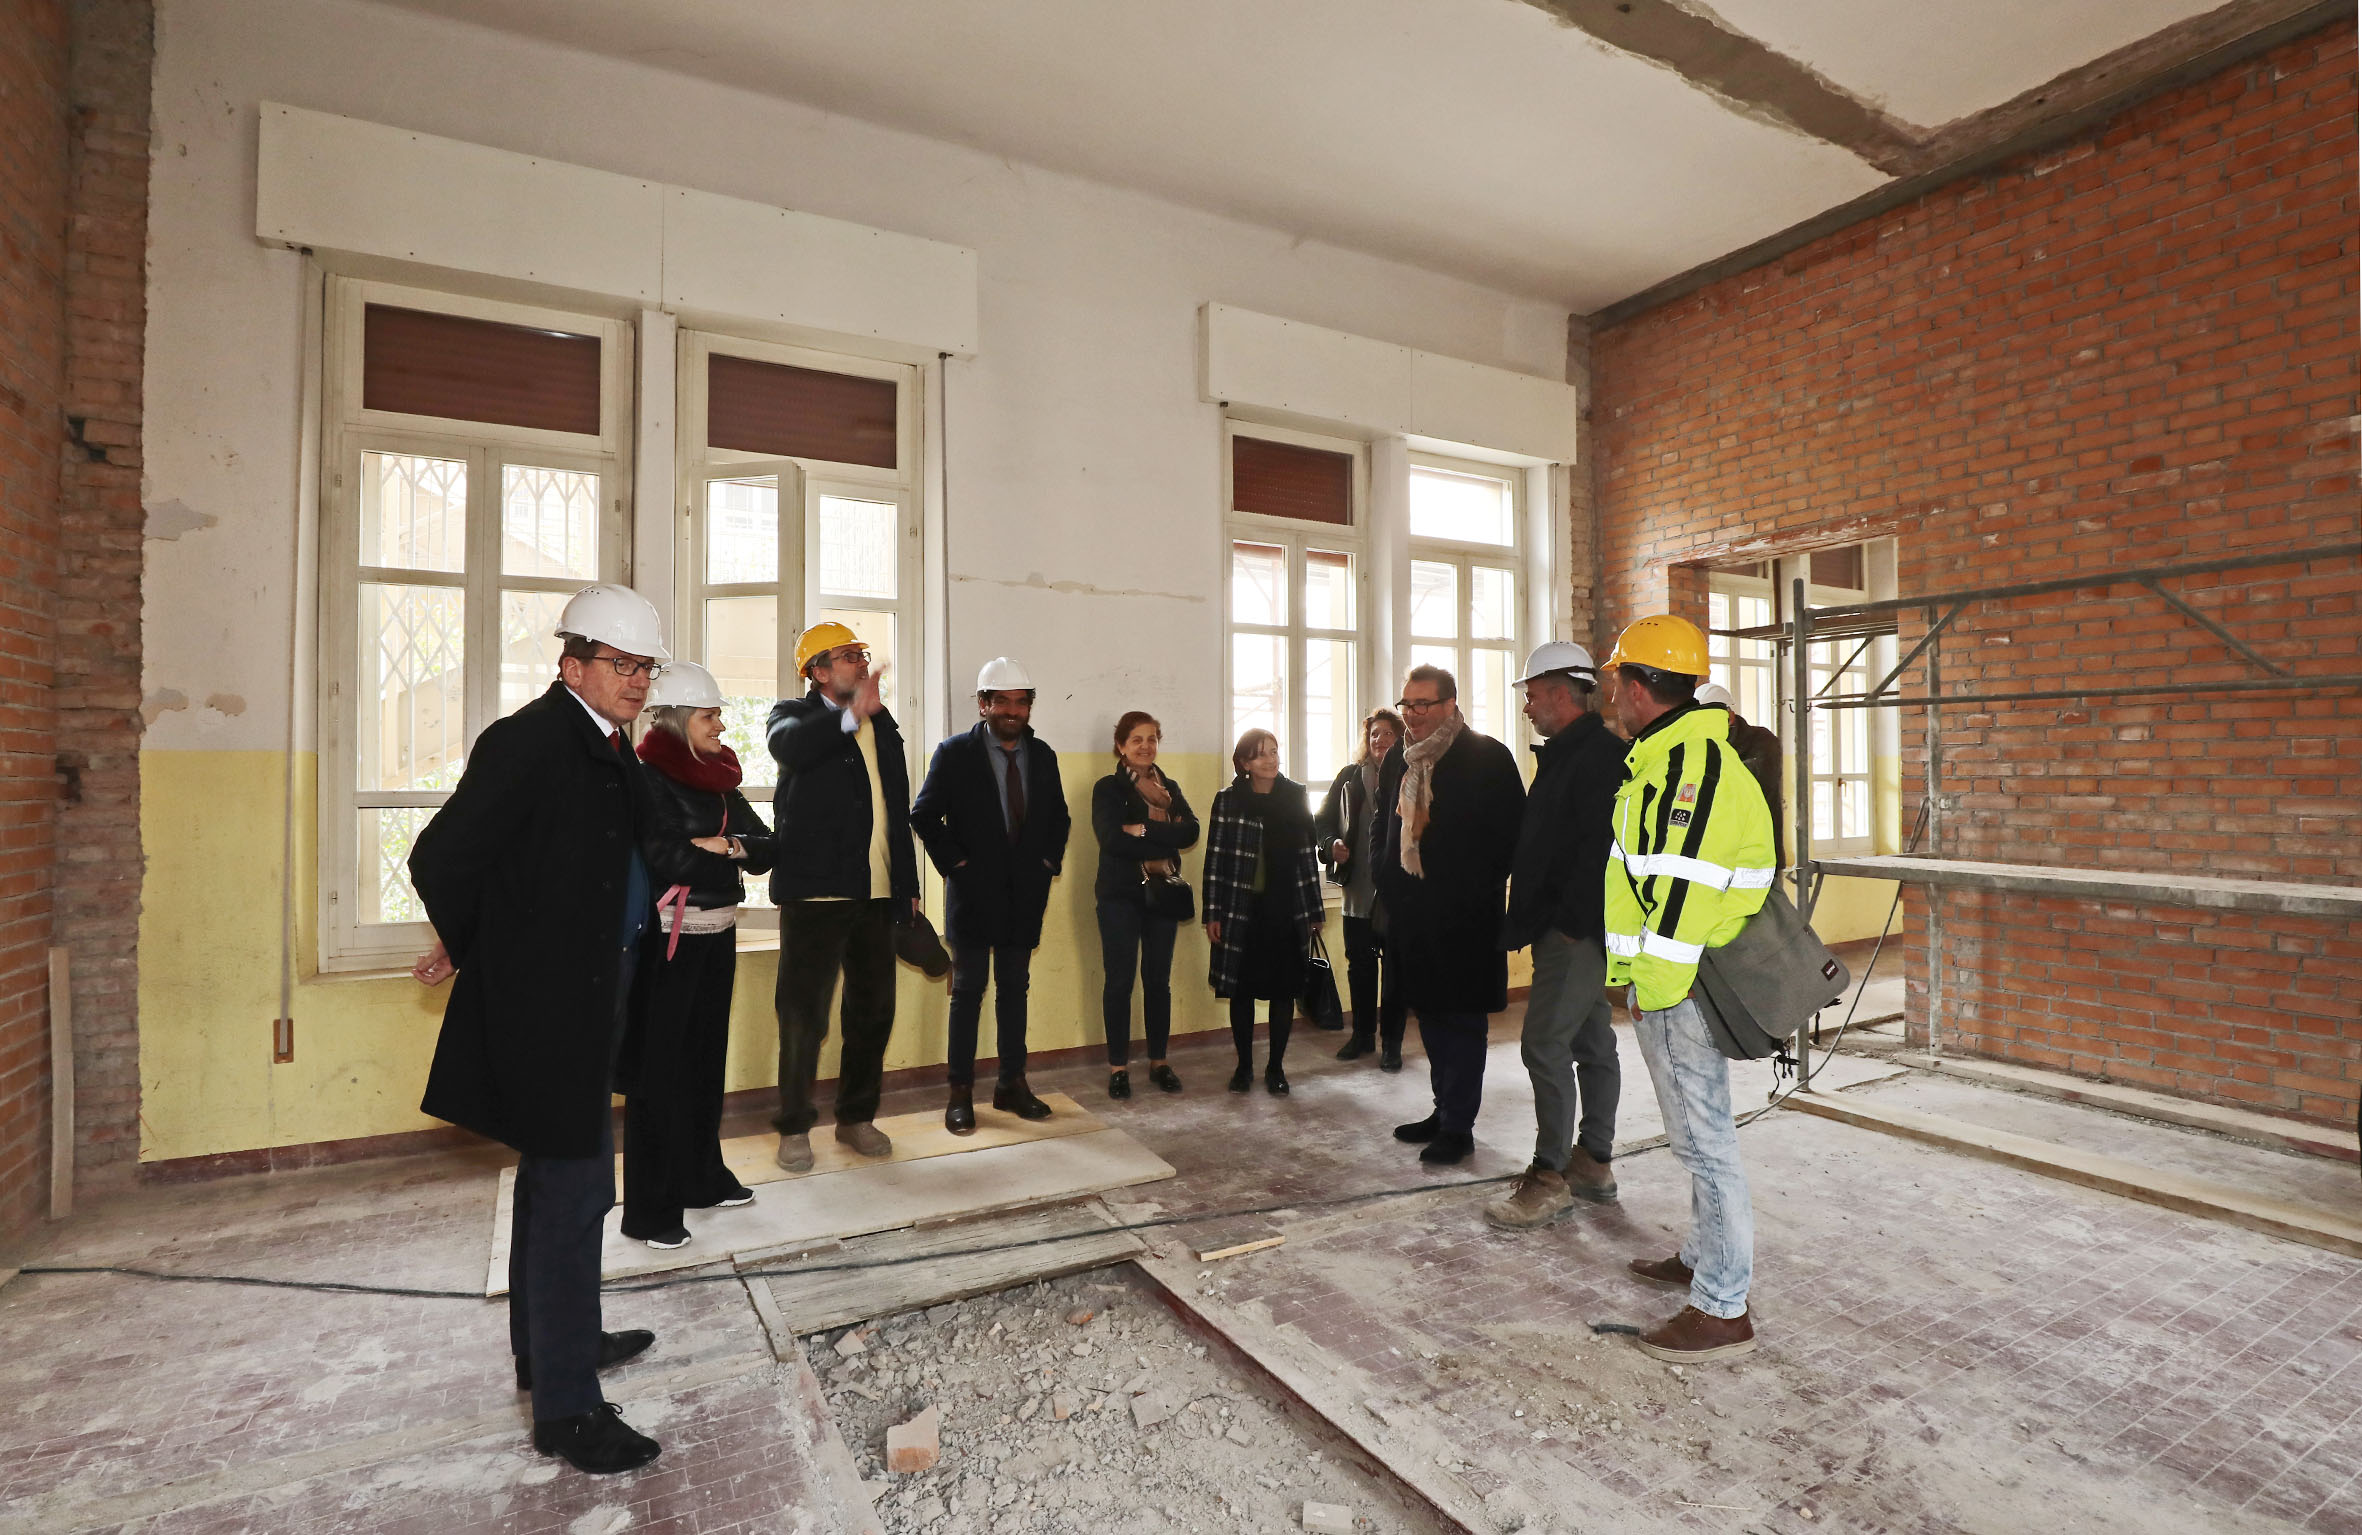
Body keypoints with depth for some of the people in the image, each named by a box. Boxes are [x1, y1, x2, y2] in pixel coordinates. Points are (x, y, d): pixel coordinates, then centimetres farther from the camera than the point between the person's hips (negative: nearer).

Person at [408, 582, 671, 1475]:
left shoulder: (610, 749, 8)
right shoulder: (527, 742, -19)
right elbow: (439, 859, -19)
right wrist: (468, 948, -6)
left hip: (580, 1002, 10)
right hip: (547, 1005, -10)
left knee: (554, 1181, 23)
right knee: (574, 1191, -2)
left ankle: (548, 1341, 42)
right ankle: (566, 1407, 12)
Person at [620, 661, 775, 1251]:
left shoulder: (718, 778, 12)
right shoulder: (649, 778, -10)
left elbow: (766, 847, 6)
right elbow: (669, 859, -21)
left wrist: (723, 845, -13)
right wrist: (735, 854, -9)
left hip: (717, 936, 7)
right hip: (668, 940, -7)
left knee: (707, 1060, 15)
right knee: (660, 1069, 0)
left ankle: (702, 1178, 29)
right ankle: (649, 1211, 10)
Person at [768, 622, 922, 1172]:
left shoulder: (883, 724, 15)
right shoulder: (795, 713, 1)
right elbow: (789, 747, -25)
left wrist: (909, 886, 14)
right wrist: (852, 715, -37)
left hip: (878, 893, 5)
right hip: (817, 889, -5)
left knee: (873, 1011, 11)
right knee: (804, 1013, 2)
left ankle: (857, 1117, 26)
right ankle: (795, 1128, 17)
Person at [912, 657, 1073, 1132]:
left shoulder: (1042, 755, 6)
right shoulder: (955, 753, -6)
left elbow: (1058, 816, 16)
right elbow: (924, 815, -6)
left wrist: (1050, 861, 4)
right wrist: (956, 863, -10)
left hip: (1025, 893, 4)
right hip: (973, 892, -4)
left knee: (1014, 989, 11)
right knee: (969, 990, 4)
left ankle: (1013, 1084, 21)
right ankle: (961, 1093, 12)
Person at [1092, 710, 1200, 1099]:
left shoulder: (1169, 788, 11)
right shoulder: (1108, 788, -2)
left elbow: (1191, 832, -6)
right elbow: (1111, 838, -18)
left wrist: (1143, 829, -16)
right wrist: (1163, 840, -14)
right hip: (1121, 895, -4)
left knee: (1159, 979, 9)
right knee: (1119, 979, 1)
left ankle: (1159, 1062, 21)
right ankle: (1118, 1066, 12)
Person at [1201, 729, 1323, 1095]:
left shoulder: (1296, 796, 4)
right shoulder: (1228, 800, -1)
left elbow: (1308, 855, 7)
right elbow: (1215, 858, -1)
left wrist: (1314, 910, 7)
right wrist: (1212, 913, -5)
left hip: (1286, 909, 1)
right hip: (1241, 909, -1)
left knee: (1283, 989, 6)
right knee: (1241, 989, 6)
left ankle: (1275, 1067, 21)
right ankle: (1244, 1065, 22)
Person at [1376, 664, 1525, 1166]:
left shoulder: (1487, 757, -10)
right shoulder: (1398, 759, 10)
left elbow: (1513, 832, -10)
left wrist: (1483, 887, -12)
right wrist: (1388, 887, 11)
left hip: (1464, 916, -6)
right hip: (1412, 913, 7)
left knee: (1462, 1019, 3)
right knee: (1430, 1014, 16)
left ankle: (1458, 1125, 14)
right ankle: (1445, 1110, 30)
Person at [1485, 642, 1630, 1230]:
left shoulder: (1600, 754, -16)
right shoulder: (1566, 756, 17)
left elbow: (1600, 846, -24)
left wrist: (1572, 923, -23)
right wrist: (1525, 922, 16)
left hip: (1578, 931, -10)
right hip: (1566, 930, 10)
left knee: (1545, 1044, -7)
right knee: (1591, 1042, 16)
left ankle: (1551, 1176, 3)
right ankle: (1594, 1163, 26)